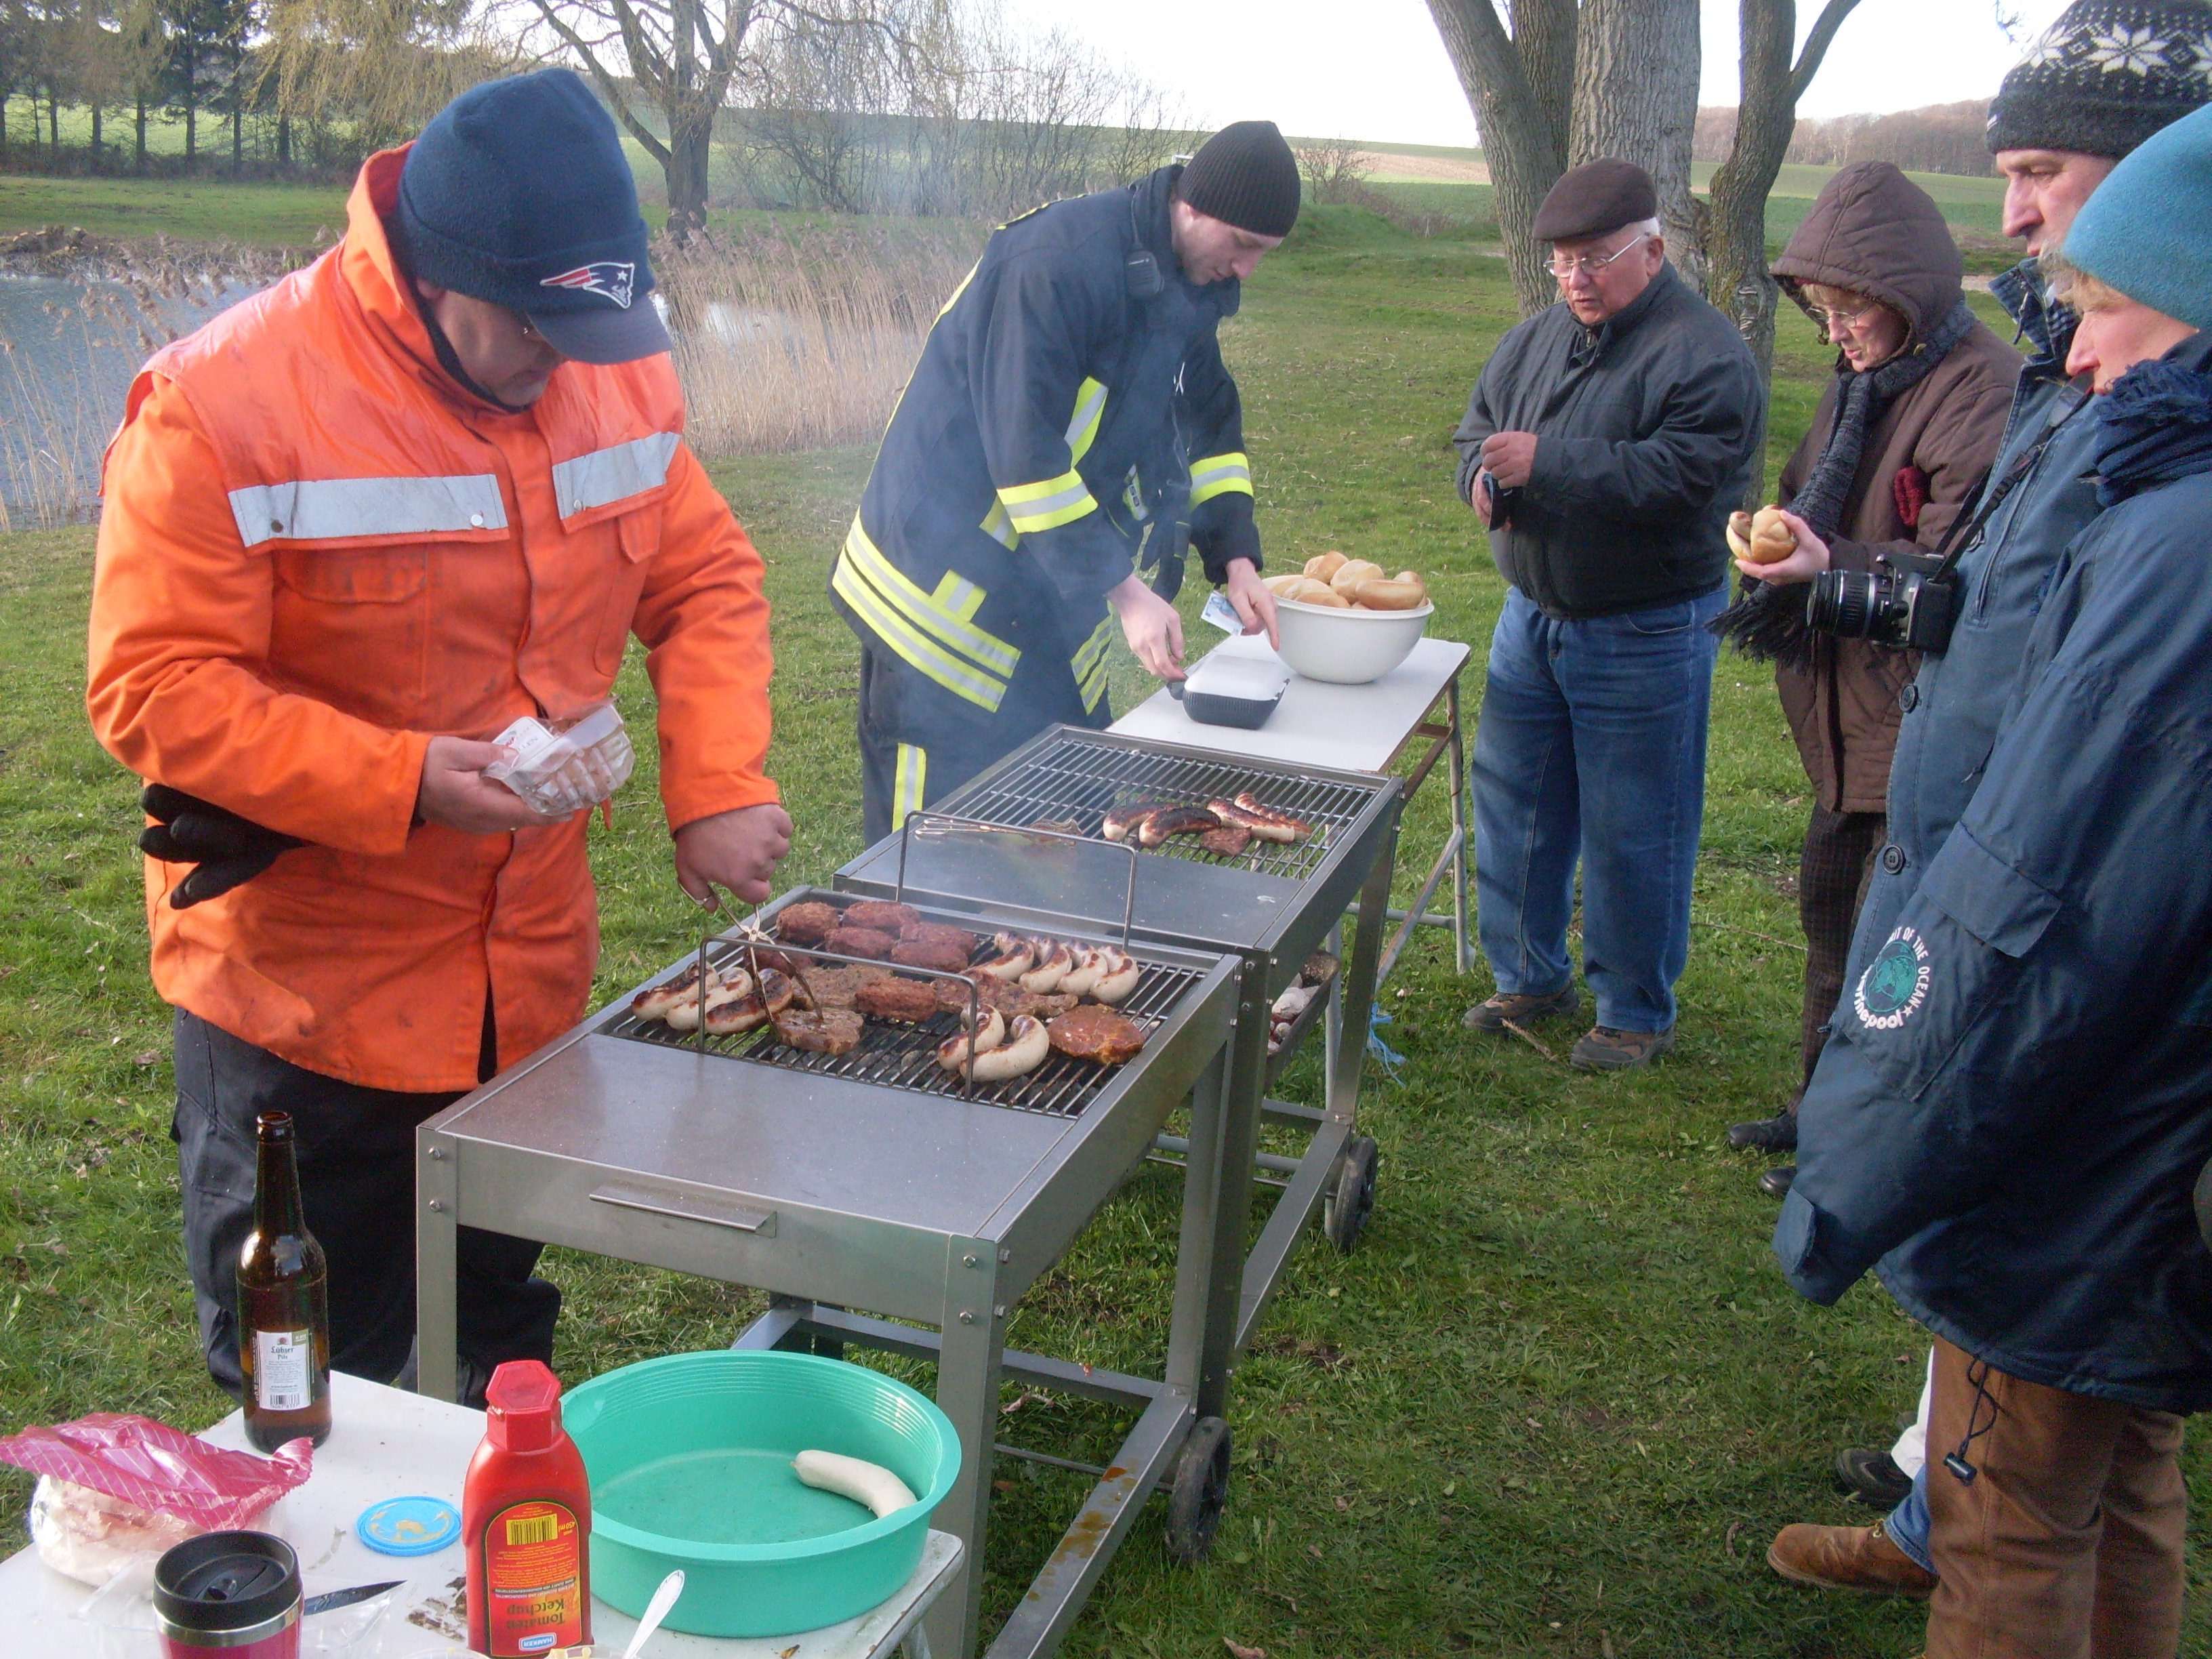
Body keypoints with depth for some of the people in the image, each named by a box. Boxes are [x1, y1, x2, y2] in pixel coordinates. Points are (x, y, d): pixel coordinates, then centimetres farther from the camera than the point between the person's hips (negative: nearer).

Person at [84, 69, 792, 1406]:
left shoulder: (620, 374, -4)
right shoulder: (230, 403, -21)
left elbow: (709, 581, 3)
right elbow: (154, 689, -20)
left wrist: (717, 785, -12)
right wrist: (402, 783, -30)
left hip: (533, 976, 5)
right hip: (305, 985, -5)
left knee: (504, 1343, 25)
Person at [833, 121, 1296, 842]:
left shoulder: (1185, 288, 6)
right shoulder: (1060, 261, -23)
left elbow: (1210, 425, 15)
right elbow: (1023, 445, -27)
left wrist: (1236, 559, 1)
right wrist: (1123, 589, -27)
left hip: (1054, 594, 9)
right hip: (949, 583, -9)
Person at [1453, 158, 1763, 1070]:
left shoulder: (1704, 353, -15)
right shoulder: (1539, 336, 8)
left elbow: (1682, 477, -26)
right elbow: (1478, 424, 17)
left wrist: (1545, 463, -29)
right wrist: (1485, 475, -8)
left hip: (1644, 635, -7)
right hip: (1533, 615, 7)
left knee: (1632, 832, 2)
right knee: (1512, 800, 15)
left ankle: (1637, 1012, 19)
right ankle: (1531, 976, 32)